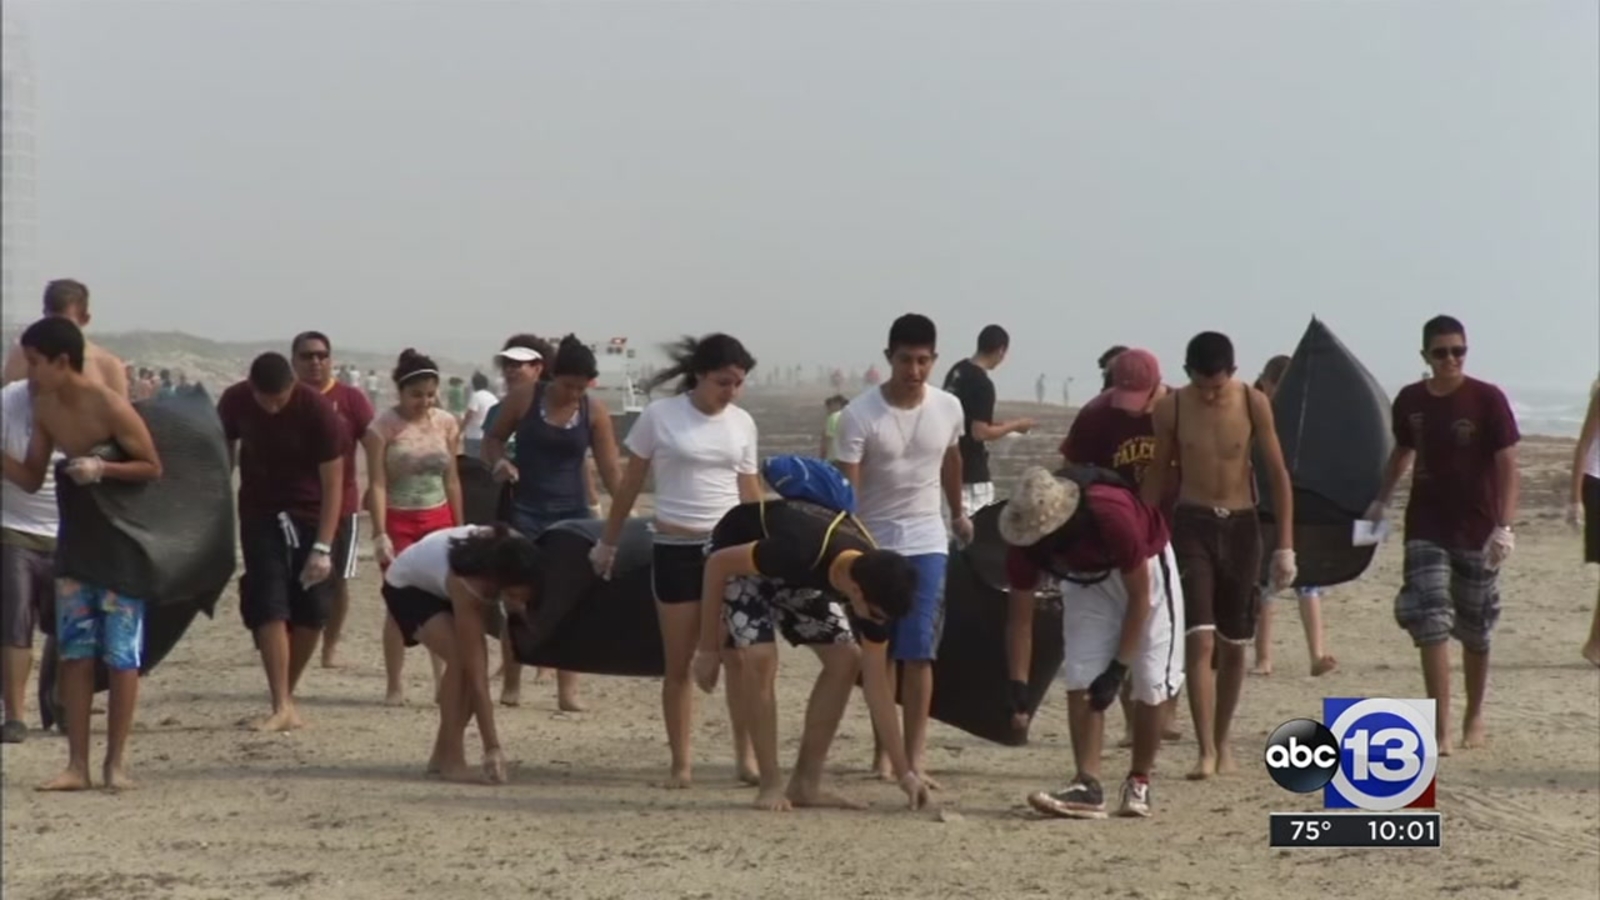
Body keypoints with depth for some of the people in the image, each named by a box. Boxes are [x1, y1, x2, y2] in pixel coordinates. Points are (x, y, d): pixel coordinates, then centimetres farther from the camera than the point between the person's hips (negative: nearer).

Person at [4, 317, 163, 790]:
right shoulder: (45, 407, 1)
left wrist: (102, 468, -25)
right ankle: (77, 764, 6)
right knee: (75, 651, 4)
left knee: (120, 652, -2)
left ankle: (116, 760, 6)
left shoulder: (110, 406, -19)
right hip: (75, 533, 6)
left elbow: (154, 468, -11)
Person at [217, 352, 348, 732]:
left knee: (311, 610, -3)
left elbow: (333, 483, -17)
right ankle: (282, 706, -14)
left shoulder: (318, 409, -20)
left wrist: (323, 548, -21)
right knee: (269, 606, -12)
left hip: (311, 514, -1)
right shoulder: (234, 402, -10)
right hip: (260, 515, 1)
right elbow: (224, 455, 6)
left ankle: (287, 694, 15)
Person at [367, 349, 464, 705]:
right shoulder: (384, 426, -7)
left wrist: (459, 528, 8)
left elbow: (452, 479, 10)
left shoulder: (446, 424, 4)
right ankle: (394, 686, 6)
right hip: (399, 521, -3)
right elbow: (377, 483, -10)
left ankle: (444, 682, 0)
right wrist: (380, 534, -16)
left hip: (438, 520, 3)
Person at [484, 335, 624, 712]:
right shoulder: (524, 397, -5)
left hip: (572, 513, 1)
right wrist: (499, 462, -13)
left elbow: (609, 468, 0)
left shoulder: (595, 410, -2)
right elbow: (494, 437, 8)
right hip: (525, 510, -1)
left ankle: (568, 688, 6)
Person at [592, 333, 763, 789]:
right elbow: (629, 486, 4)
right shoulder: (659, 416, -4)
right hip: (676, 548, -2)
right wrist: (607, 542, 9)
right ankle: (681, 764, 11)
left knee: (742, 655, -8)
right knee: (679, 662, 4)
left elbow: (751, 492, 12)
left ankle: (747, 756, -1)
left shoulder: (742, 423, 5)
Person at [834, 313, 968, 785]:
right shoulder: (860, 414, -15)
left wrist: (959, 513, 30)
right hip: (874, 542, -1)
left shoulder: (949, 409, -3)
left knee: (918, 652, -8)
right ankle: (883, 752, 18)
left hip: (926, 542, 1)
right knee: (878, 654, 7)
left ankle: (916, 759, -10)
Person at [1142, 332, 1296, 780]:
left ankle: (1222, 742, 24)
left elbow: (1278, 474, -2)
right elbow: (1157, 474, 5)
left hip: (1240, 525, 1)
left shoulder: (1253, 403, -7)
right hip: (1191, 524, -1)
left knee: (1233, 645, 9)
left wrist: (1285, 545, -6)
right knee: (1199, 642, -13)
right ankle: (1206, 750, -14)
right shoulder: (1171, 408, -6)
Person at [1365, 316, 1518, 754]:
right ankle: (1440, 731, -13)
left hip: (1476, 532, -2)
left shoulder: (1488, 400, -10)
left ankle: (1474, 718, 32)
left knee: (1475, 630, 11)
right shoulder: (1410, 401, 1)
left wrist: (1504, 526, -24)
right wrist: (1381, 500, 19)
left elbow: (1507, 465, -14)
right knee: (1431, 624, -11)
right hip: (1426, 530, 2)